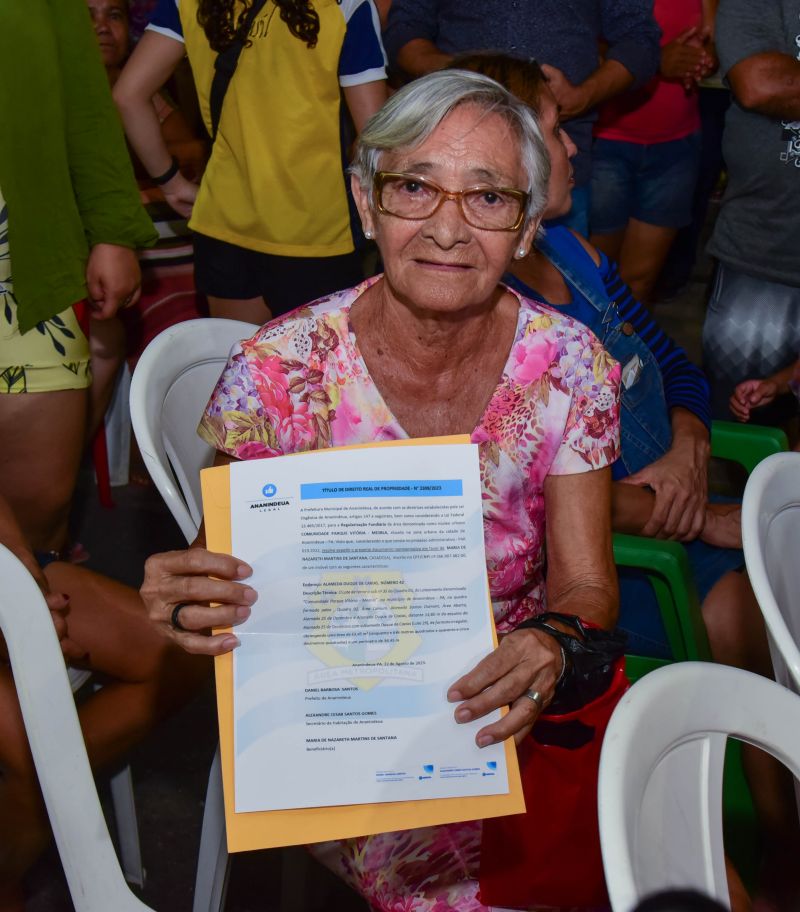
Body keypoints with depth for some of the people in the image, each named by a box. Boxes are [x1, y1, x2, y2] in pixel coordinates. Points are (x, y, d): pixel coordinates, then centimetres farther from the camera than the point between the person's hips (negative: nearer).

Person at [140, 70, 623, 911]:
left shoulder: (569, 365, -8)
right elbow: (224, 578, -6)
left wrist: (555, 652, -28)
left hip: (509, 706, 3)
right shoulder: (279, 371, -15)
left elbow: (586, 584, -4)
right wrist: (182, 606, -31)